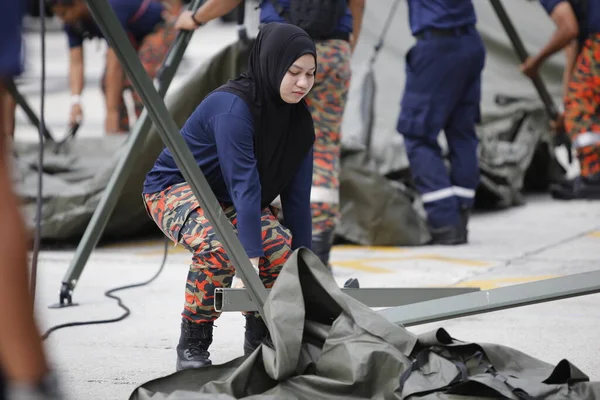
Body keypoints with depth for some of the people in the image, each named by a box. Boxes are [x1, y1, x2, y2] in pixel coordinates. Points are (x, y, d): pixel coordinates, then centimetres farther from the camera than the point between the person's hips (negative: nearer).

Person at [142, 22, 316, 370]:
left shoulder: (299, 120, -7)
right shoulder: (233, 106, -30)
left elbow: (298, 196, -8)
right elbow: (244, 184, -36)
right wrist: (251, 259, -40)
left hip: (227, 199, 6)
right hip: (175, 187, -6)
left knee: (280, 244, -22)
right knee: (219, 244, -37)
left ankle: (262, 339, 0)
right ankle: (193, 345, -18)